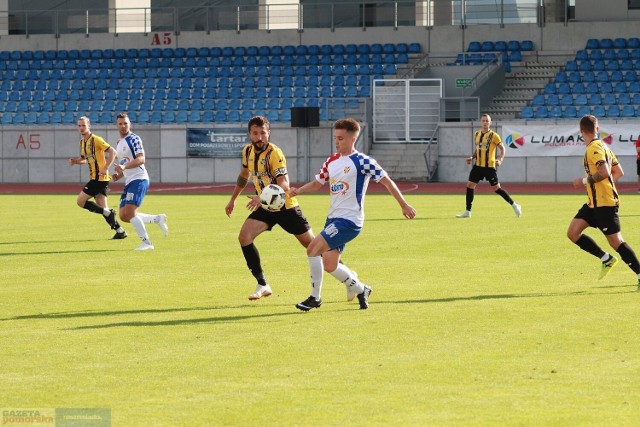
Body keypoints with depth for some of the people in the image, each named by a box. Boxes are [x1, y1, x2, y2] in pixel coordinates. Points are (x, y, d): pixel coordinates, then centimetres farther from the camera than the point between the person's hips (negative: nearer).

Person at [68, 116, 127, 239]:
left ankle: (107, 212, -8)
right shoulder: (82, 142, 15)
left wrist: (105, 168, -24)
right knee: (102, 207, 6)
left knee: (80, 201, -10)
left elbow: (112, 152, -16)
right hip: (94, 178, 9)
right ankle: (120, 230, 8)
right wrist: (75, 161, 6)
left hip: (100, 178, -9)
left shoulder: (96, 140, -12)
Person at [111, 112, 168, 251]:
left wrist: (124, 167, -34)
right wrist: (119, 174, 12)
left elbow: (141, 159, -22)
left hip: (138, 179, -9)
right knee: (123, 215, 3)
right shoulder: (119, 143, 20)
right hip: (129, 182, 9)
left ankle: (146, 243, -14)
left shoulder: (134, 139, -9)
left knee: (130, 212, -19)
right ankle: (158, 219, 15)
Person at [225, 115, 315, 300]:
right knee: (244, 237, -15)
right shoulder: (248, 151, -1)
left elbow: (284, 185, -32)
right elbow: (244, 175, 19)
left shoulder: (274, 153, -23)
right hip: (265, 207, 6)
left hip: (285, 206, -6)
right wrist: (233, 199, 23)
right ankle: (262, 285, -9)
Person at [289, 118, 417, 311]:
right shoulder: (332, 161, 12)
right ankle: (360, 289, 27)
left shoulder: (361, 161, -9)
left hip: (350, 220, -8)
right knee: (329, 265, 3)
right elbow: (317, 183, 20)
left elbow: (386, 181, -6)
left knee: (313, 249, -19)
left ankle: (315, 297, -7)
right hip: (333, 218, 8)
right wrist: (297, 191, 1)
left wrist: (404, 205, -7)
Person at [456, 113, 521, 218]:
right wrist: (472, 157, 6)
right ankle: (467, 212, 6)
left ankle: (515, 206, 9)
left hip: (490, 166, -6)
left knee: (496, 188, -5)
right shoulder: (476, 134, 10)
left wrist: (500, 160, -19)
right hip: (478, 165, 6)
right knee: (470, 185, -1)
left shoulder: (493, 135, -8)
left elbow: (502, 148, -3)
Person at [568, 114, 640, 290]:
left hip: (604, 203, -10)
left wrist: (585, 181, -14)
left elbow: (604, 172, -26)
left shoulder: (594, 148, -14)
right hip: (594, 203, 10)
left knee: (616, 241, -8)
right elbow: (619, 172, 17)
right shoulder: (603, 146, 14)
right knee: (573, 233, 3)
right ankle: (606, 259, 9)